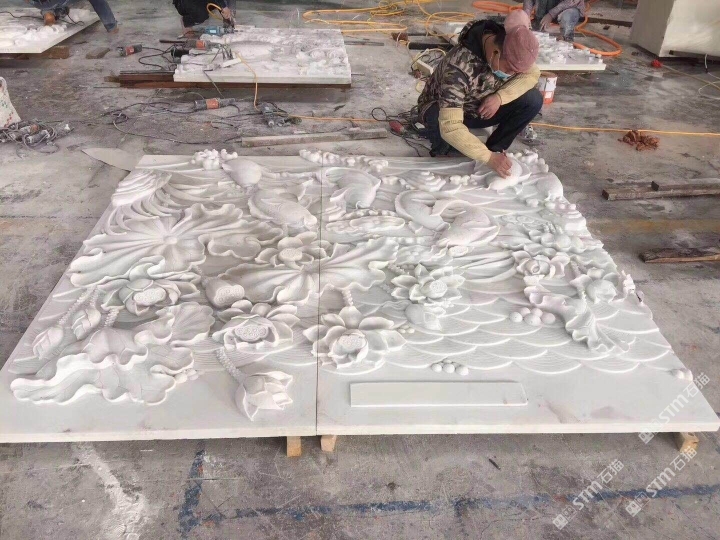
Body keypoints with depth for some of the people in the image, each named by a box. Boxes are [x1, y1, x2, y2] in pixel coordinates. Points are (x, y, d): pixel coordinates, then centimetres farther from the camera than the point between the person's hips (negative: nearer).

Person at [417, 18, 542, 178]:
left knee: (533, 100, -17)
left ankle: (495, 148, 0)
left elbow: (532, 73, -6)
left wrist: (500, 97, -25)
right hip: (440, 111, -5)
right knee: (438, 121, -41)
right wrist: (488, 157, -44)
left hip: (482, 109, 5)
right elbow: (450, 126, -46)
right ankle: (440, 154, -8)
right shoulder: (459, 66, -39)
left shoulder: (512, 47, -21)